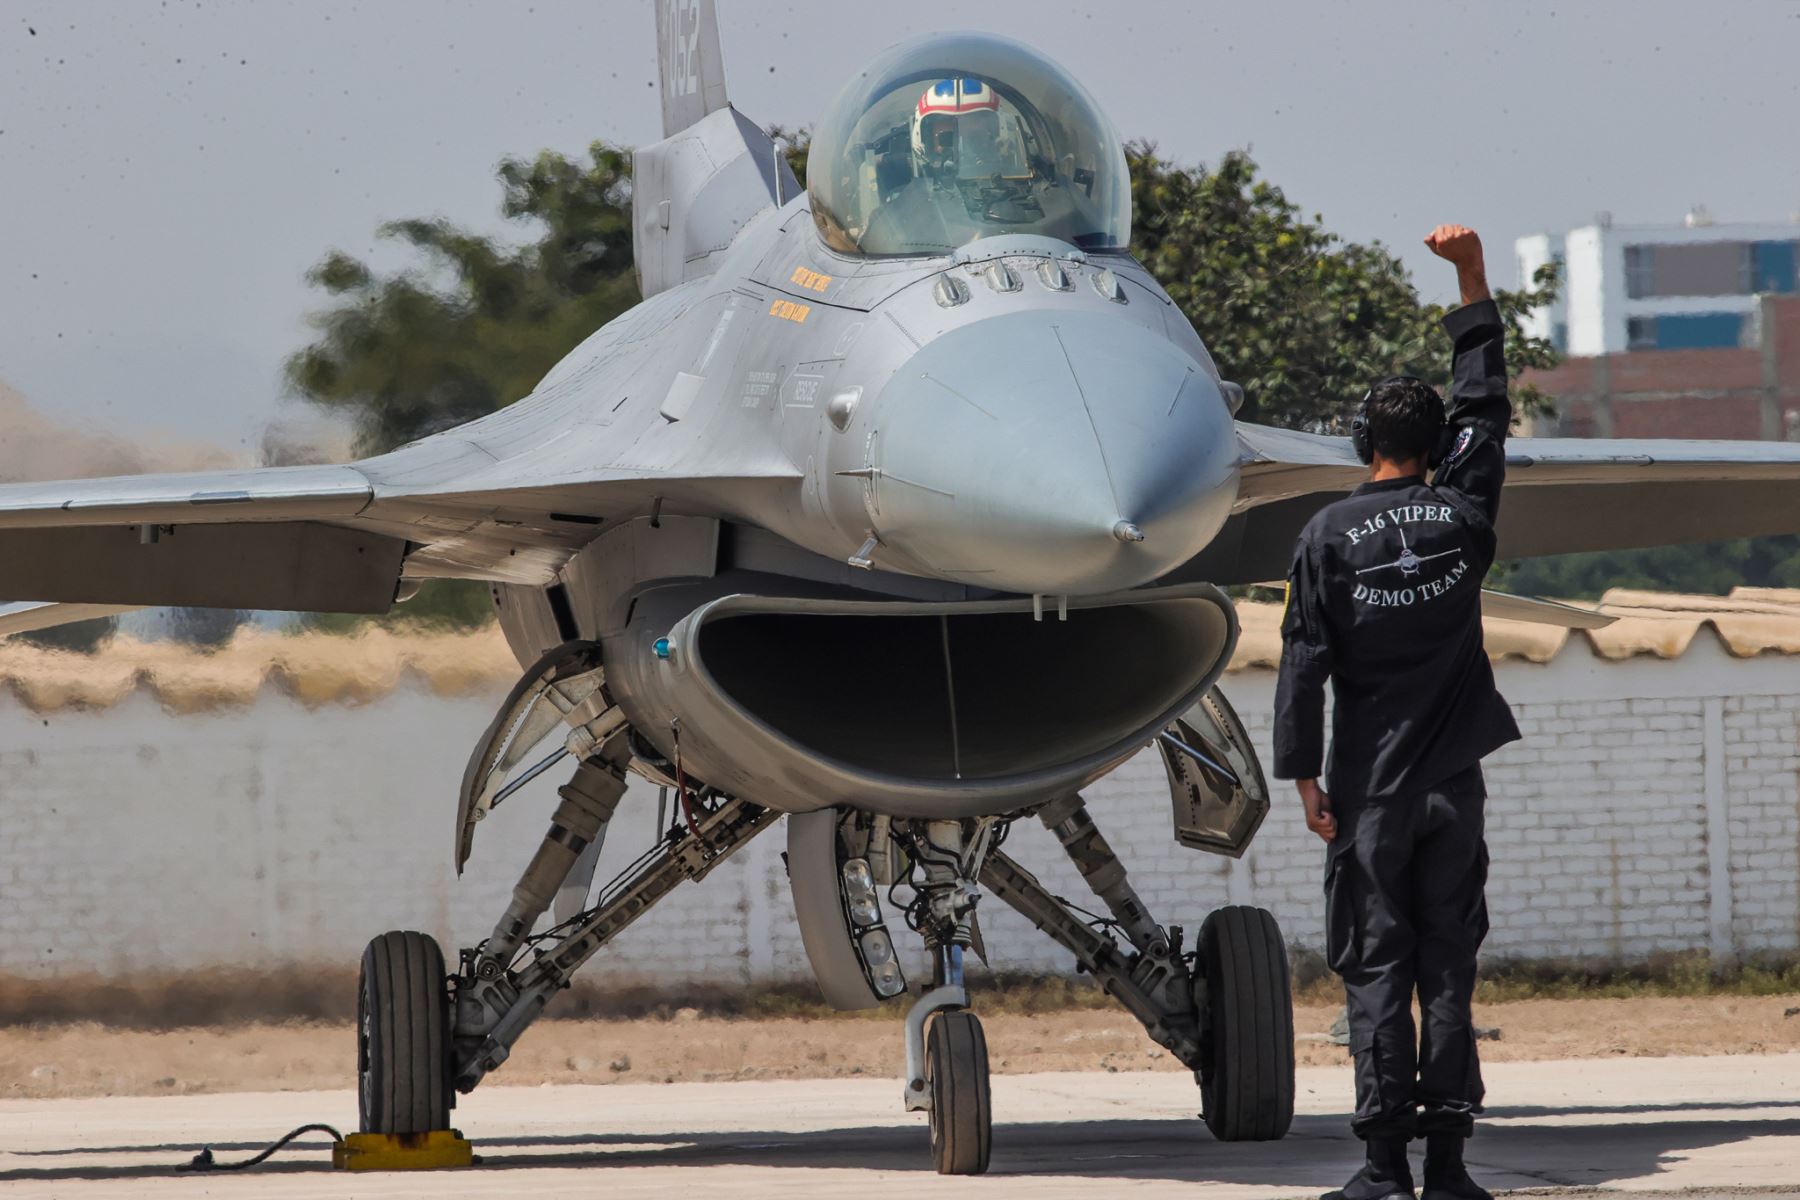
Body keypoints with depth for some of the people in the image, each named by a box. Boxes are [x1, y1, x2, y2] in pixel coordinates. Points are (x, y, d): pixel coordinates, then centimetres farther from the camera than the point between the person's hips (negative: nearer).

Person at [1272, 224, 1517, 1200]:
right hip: (1452, 784, 2)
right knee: (1448, 967, 4)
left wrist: (1304, 777, -3)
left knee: (1376, 970, -1)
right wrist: (1472, 277, 20)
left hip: (1370, 789, -2)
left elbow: (1305, 665, -9)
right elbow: (1485, 406, 15)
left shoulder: (1330, 536, -6)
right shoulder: (1463, 518, 3)